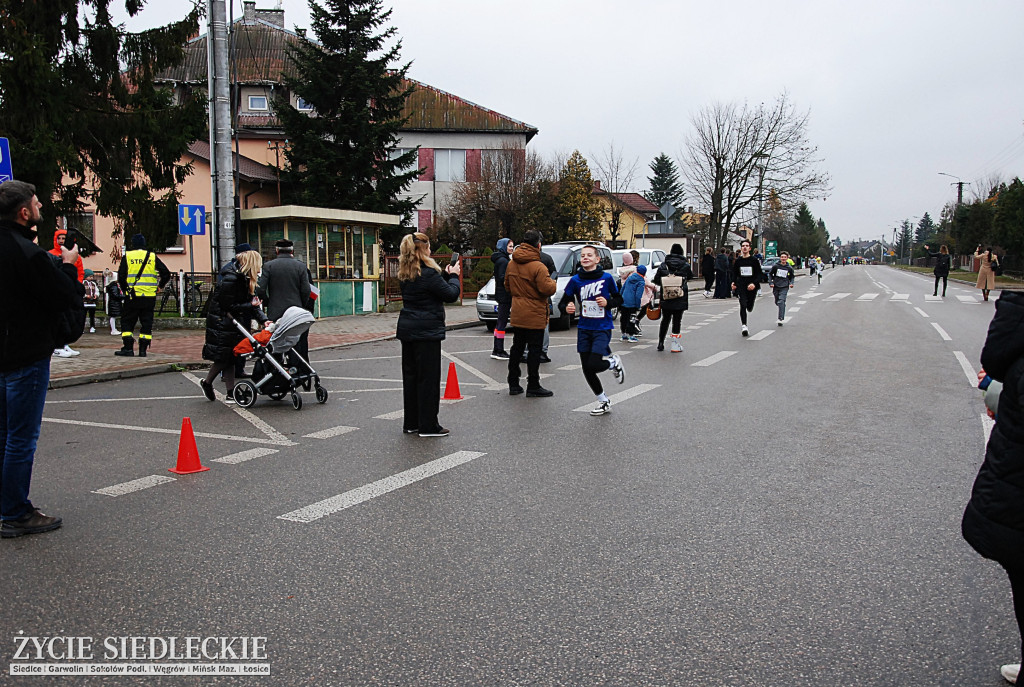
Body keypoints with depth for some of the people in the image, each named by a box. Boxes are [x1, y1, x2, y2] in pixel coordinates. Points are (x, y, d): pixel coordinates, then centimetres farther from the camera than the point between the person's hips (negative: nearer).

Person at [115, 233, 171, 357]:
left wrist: (125, 289, 10)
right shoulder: (152, 257, 5)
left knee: (127, 322, 8)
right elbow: (166, 274, 1)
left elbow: (121, 276, -5)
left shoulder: (127, 257, 0)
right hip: (149, 297, 2)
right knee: (147, 323, 6)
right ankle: (143, 350, 4)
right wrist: (159, 286, 13)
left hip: (132, 296, -2)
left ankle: (128, 348, 0)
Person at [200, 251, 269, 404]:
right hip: (221, 324, -9)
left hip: (234, 325, 9)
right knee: (223, 357, -4)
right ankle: (207, 383, 19)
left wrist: (264, 319, -11)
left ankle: (230, 394, 6)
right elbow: (229, 306, -20)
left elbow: (253, 302, 3)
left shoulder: (247, 280, 6)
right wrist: (250, 305, -17)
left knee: (230, 357, 6)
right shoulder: (230, 280, -21)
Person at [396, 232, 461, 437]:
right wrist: (453, 276, 4)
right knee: (428, 377, -2)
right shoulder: (428, 273, -17)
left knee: (410, 375, 13)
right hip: (426, 331, -8)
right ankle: (428, 425, 3)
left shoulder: (405, 274, 9)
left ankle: (411, 422, 20)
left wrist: (445, 274, 11)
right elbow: (451, 295, -11)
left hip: (407, 328, 8)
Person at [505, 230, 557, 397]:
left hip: (516, 315, 7)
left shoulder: (511, 264, 6)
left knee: (517, 347, 15)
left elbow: (508, 287, 15)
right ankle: (533, 387, 6)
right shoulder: (538, 267, -18)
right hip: (534, 316, -7)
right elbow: (547, 289, -21)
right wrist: (553, 283, -1)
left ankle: (513, 384, 20)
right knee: (534, 350, 1)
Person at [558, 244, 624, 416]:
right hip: (584, 329, 3)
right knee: (587, 370, 5)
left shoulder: (606, 278, -5)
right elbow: (562, 303, 3)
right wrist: (567, 308, -19)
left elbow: (619, 299, 6)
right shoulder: (575, 280, -1)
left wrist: (607, 302, -13)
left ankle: (614, 362, 17)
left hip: (603, 328, -3)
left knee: (593, 365, -18)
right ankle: (604, 401, 25)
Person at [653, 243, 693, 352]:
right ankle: (675, 345, 3)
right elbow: (690, 276, 13)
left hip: (666, 299, 2)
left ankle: (660, 343, 19)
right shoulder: (685, 265, -3)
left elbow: (656, 280, 0)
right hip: (680, 299, -2)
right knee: (677, 321, 3)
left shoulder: (664, 265, -1)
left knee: (665, 320, 15)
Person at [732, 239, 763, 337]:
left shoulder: (754, 260, -1)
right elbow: (734, 273, 18)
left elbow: (760, 274, -1)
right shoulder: (738, 260, 6)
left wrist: (754, 283, -17)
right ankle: (744, 325, -14)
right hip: (741, 286, 0)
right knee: (743, 306, -14)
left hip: (751, 287, 0)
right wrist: (733, 282, 2)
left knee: (750, 307, 8)